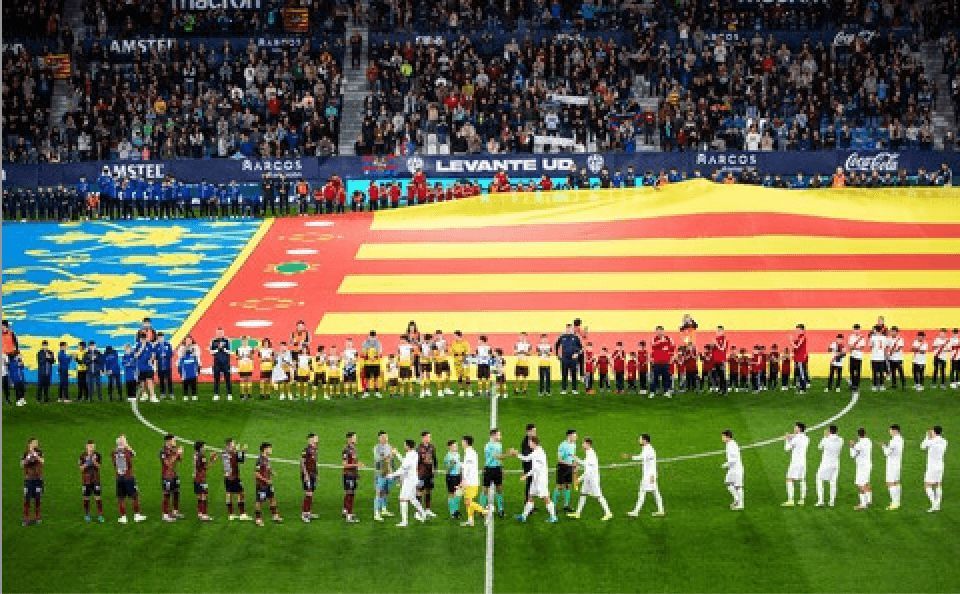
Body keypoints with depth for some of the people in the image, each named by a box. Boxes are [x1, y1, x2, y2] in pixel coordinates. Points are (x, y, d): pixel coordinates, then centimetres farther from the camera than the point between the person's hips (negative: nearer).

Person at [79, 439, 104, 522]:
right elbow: (81, 468, 1)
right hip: (86, 479, 0)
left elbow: (99, 466, 1)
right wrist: (85, 465, -18)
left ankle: (100, 515, -1)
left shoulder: (97, 455, 1)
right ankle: (87, 515, 17)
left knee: (98, 497, -4)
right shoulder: (83, 456, 0)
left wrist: (94, 462, -17)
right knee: (86, 498, 6)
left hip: (96, 479, 0)